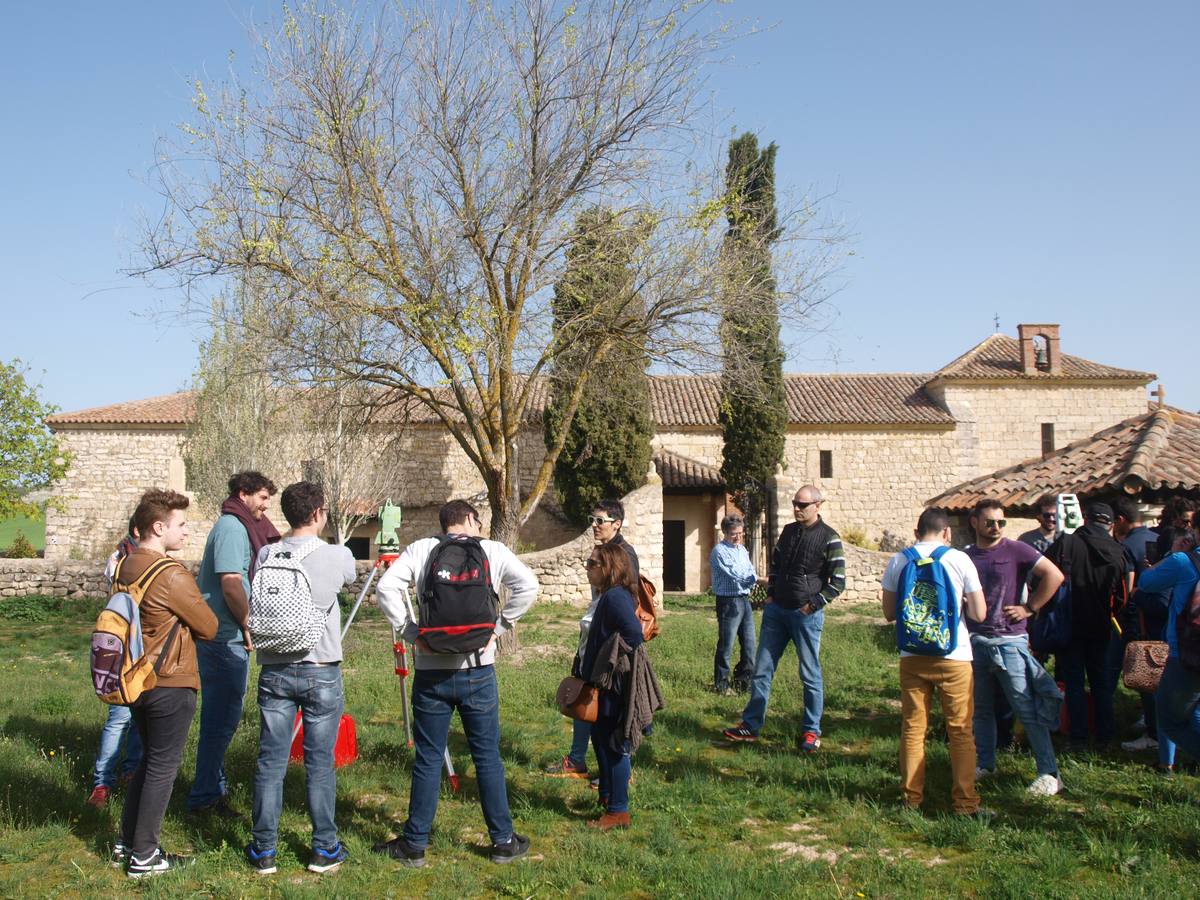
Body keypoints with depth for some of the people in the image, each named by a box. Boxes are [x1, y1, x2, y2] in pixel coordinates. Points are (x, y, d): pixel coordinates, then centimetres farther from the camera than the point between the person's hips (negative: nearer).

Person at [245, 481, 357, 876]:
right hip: (322, 673, -2)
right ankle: (325, 849, 16)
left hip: (274, 671, 2)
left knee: (270, 762, 8)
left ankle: (263, 850, 16)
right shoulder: (338, 556, -8)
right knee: (320, 764, 7)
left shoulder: (266, 555, -2)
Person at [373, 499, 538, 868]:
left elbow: (387, 588, -7)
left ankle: (414, 844, 17)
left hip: (431, 671, 0)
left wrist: (411, 630, -4)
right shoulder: (493, 551, 3)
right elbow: (528, 585, -10)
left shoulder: (420, 550, 4)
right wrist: (498, 626, -4)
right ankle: (504, 841, 18)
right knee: (488, 756, 10)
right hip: (478, 671, 0)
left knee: (427, 759, 8)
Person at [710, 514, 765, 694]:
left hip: (745, 600, 8)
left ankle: (744, 680, 23)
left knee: (749, 644, 11)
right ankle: (721, 684, 7)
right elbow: (736, 574, -19)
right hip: (729, 602, -8)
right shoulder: (719, 551, -11)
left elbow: (750, 573, 15)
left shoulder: (742, 549, 16)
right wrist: (762, 580, -22)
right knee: (726, 645, -2)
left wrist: (758, 579, -8)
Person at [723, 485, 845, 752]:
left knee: (810, 675, 4)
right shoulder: (788, 531, 9)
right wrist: (770, 595, 11)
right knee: (762, 670, 7)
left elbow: (838, 582, -9)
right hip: (776, 610, 6)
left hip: (806, 614, -5)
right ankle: (751, 725, 14)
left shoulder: (828, 538, -8)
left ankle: (812, 731, 15)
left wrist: (813, 605, -11)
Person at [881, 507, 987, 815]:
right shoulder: (959, 559, -6)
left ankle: (912, 797, 17)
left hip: (912, 656, 2)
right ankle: (965, 802, 11)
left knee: (912, 728, 12)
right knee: (961, 730, 8)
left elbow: (889, 612, 6)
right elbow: (979, 614, -6)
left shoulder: (898, 561, 0)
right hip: (953, 655, -2)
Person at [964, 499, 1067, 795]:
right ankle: (984, 764, 27)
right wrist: (960, 633, 3)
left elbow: (1054, 575, -9)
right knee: (981, 709, 13)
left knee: (1027, 709, -6)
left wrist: (1030, 608, -8)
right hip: (974, 641, 5)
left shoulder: (1015, 550, -4)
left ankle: (1049, 773, -1)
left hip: (1009, 641, -4)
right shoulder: (966, 556, 8)